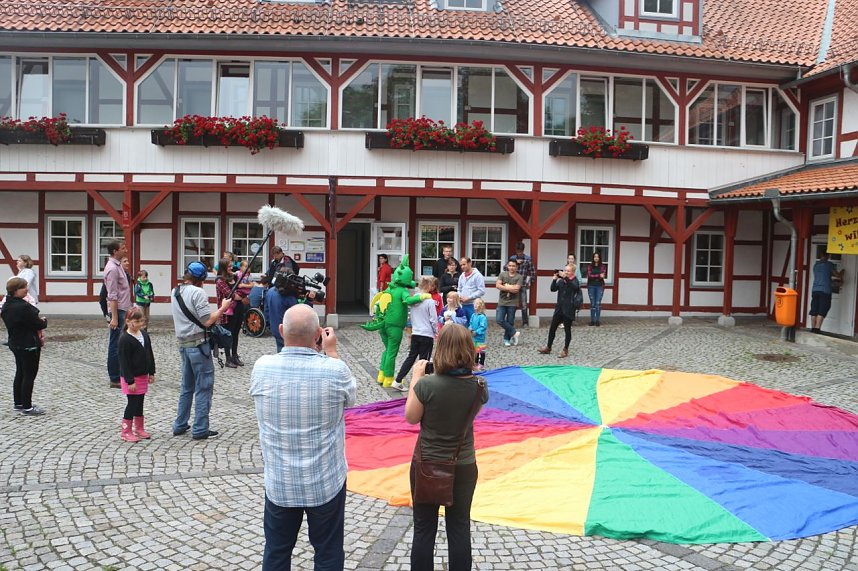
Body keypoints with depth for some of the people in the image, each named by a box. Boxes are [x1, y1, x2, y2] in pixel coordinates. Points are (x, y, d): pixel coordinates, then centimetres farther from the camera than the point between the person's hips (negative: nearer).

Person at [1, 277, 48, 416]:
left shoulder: (6, 306, 6)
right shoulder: (23, 307, -24)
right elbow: (39, 324, -19)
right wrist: (44, 321, 2)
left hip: (16, 344, 9)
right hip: (29, 345, -9)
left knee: (20, 373, 19)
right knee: (29, 375, -1)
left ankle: (18, 403, 28)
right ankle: (27, 407, 4)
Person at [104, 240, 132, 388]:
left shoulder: (117, 266, 14)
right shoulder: (112, 268, -16)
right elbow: (112, 296, -20)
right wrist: (114, 318, -22)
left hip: (122, 310, 10)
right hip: (118, 311, -10)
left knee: (119, 345, 14)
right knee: (115, 346, -4)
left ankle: (119, 375, 22)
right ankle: (115, 379, 2)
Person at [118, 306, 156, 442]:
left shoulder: (144, 334, 4)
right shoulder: (125, 339, -18)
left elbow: (149, 354, 13)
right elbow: (124, 361, -18)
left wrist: (151, 372, 12)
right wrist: (130, 381, -19)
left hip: (143, 375, 7)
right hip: (131, 377, -7)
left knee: (140, 403, 15)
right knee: (132, 403, -1)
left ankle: (139, 429, 26)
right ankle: (126, 432, 10)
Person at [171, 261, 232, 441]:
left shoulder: (175, 292, 11)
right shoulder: (198, 292, -15)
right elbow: (207, 321, -19)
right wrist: (223, 308, -7)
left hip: (183, 343, 8)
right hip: (199, 344, -8)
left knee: (187, 387, 19)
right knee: (204, 388, -1)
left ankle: (180, 425, 25)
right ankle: (200, 430, 2)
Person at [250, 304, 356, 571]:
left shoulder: (261, 367, -14)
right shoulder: (334, 370, -20)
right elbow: (351, 394, 3)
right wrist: (332, 352, 9)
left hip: (278, 483, 2)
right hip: (326, 483, -2)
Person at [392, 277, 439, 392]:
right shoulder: (430, 301, -14)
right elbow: (433, 320, -10)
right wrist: (436, 332, 4)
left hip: (415, 334, 6)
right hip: (427, 335, -5)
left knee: (411, 357, 14)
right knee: (423, 360, 5)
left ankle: (397, 381, 11)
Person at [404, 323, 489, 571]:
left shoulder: (427, 384, -23)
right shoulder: (478, 386, -13)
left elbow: (411, 417, -8)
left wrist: (416, 377, -3)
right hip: (464, 467, 2)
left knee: (424, 529, 14)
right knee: (459, 529, 17)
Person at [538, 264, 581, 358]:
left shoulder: (575, 281, -6)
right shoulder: (561, 281, 8)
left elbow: (574, 287, -29)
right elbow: (553, 289, -1)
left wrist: (565, 278, -38)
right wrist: (555, 279, -14)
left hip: (568, 309, -5)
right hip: (559, 308, 5)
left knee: (567, 329, 4)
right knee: (552, 328, 8)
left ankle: (565, 350, 14)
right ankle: (548, 348, 20)